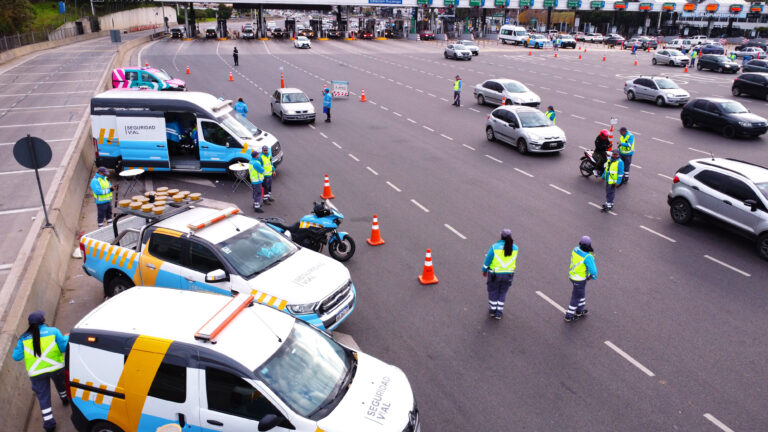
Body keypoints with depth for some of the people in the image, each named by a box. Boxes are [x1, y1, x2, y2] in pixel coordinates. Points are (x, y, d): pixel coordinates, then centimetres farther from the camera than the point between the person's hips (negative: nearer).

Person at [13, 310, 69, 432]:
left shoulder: (24, 338, -5)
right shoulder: (53, 331, -12)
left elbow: (17, 357, -2)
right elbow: (64, 347, -13)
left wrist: (17, 348, 17)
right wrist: (67, 338, 6)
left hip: (36, 373, 0)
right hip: (55, 367, 0)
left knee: (43, 398, 10)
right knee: (61, 384, 31)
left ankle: (48, 422, 11)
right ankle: (65, 398, 56)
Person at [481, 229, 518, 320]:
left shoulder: (495, 247, -19)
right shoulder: (515, 248, -9)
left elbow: (488, 260, -11)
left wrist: (484, 270, 5)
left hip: (494, 274, -2)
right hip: (508, 274, 2)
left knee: (493, 292, 21)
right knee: (502, 293, 21)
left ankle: (492, 310, 33)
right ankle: (499, 313, 24)